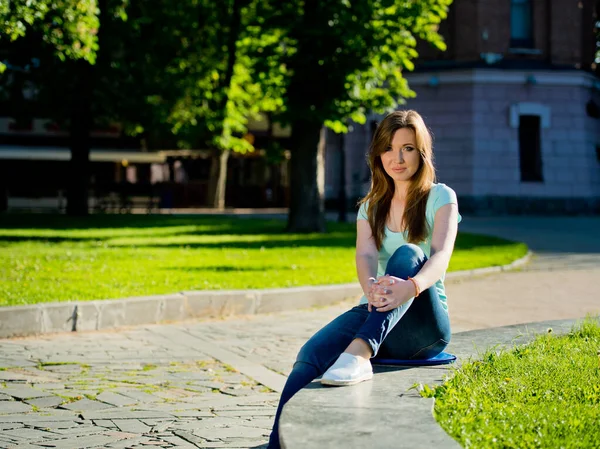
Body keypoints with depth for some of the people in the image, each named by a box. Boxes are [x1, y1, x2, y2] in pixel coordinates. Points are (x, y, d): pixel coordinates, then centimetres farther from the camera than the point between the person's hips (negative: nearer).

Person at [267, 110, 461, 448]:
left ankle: (359, 354, -54)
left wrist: (411, 286, -40)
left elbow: (441, 255, -16)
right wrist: (371, 288, -32)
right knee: (310, 357, -28)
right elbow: (365, 256, -5)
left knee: (407, 254, -35)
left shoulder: (440, 197, 3)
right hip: (375, 315, 3)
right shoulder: (371, 206, 15)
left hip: (425, 324, -3)